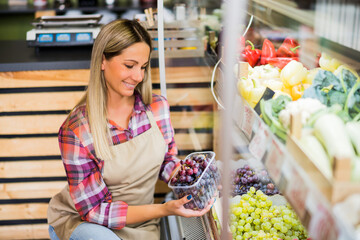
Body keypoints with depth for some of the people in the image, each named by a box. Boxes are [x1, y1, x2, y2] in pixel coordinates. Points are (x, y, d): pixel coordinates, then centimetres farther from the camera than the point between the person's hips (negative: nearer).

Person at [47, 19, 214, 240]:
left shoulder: (158, 107, -8)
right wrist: (163, 210, -29)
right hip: (80, 220, -4)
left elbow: (167, 160, 7)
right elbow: (94, 208, -19)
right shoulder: (76, 131, -22)